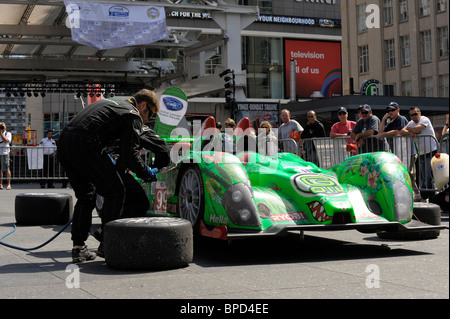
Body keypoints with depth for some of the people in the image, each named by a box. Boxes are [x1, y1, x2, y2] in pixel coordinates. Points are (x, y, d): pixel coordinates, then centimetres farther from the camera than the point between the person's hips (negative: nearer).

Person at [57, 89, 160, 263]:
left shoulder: (111, 103, 31)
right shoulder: (133, 116, 5)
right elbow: (130, 154, -4)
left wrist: (112, 164, 35)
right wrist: (147, 173, 11)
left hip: (64, 142, 9)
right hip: (85, 145, -9)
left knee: (86, 196, 19)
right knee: (116, 191, 4)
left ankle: (78, 248, 17)